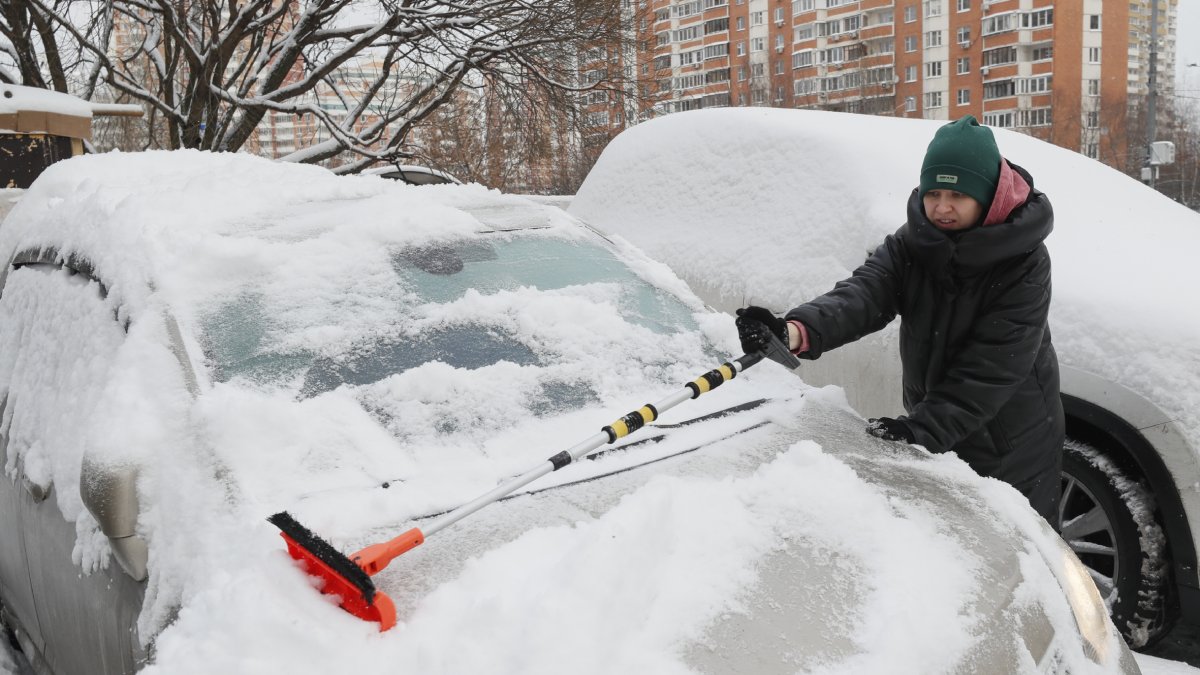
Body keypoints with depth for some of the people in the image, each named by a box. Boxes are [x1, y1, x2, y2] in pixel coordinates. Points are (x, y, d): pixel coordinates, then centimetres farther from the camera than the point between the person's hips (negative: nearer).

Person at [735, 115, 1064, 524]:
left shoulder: (1024, 264, -20)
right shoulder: (909, 245, -7)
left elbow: (993, 366, -27)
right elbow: (861, 294, -26)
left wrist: (922, 429, -37)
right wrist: (796, 331, -46)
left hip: (1013, 447, -4)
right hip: (932, 435, 4)